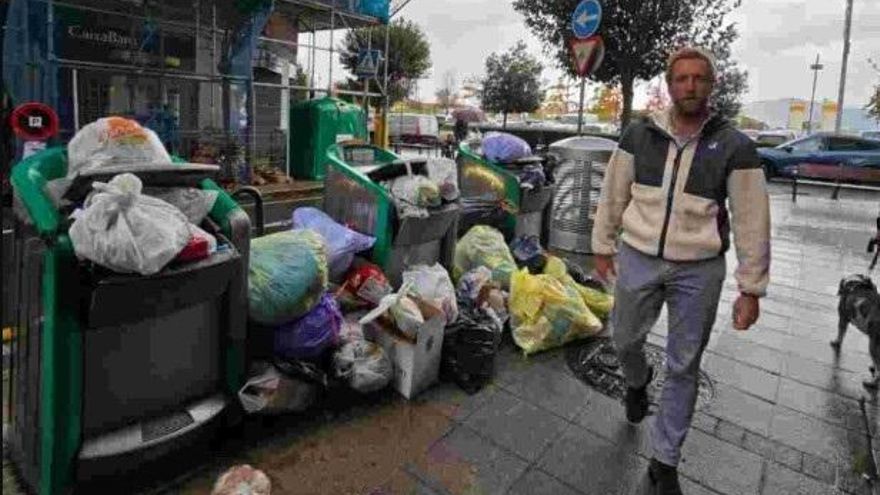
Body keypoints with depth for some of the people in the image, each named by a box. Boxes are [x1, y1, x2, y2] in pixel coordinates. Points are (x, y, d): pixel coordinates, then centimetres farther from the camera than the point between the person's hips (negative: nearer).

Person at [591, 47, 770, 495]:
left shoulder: (735, 146, -6)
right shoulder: (639, 135, -1)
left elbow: (752, 221, -4)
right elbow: (613, 195, 7)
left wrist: (751, 288, -5)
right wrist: (603, 247, 10)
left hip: (698, 271, -1)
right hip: (638, 259, 2)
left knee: (683, 369, 8)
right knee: (625, 340, 17)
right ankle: (637, 382, 54)